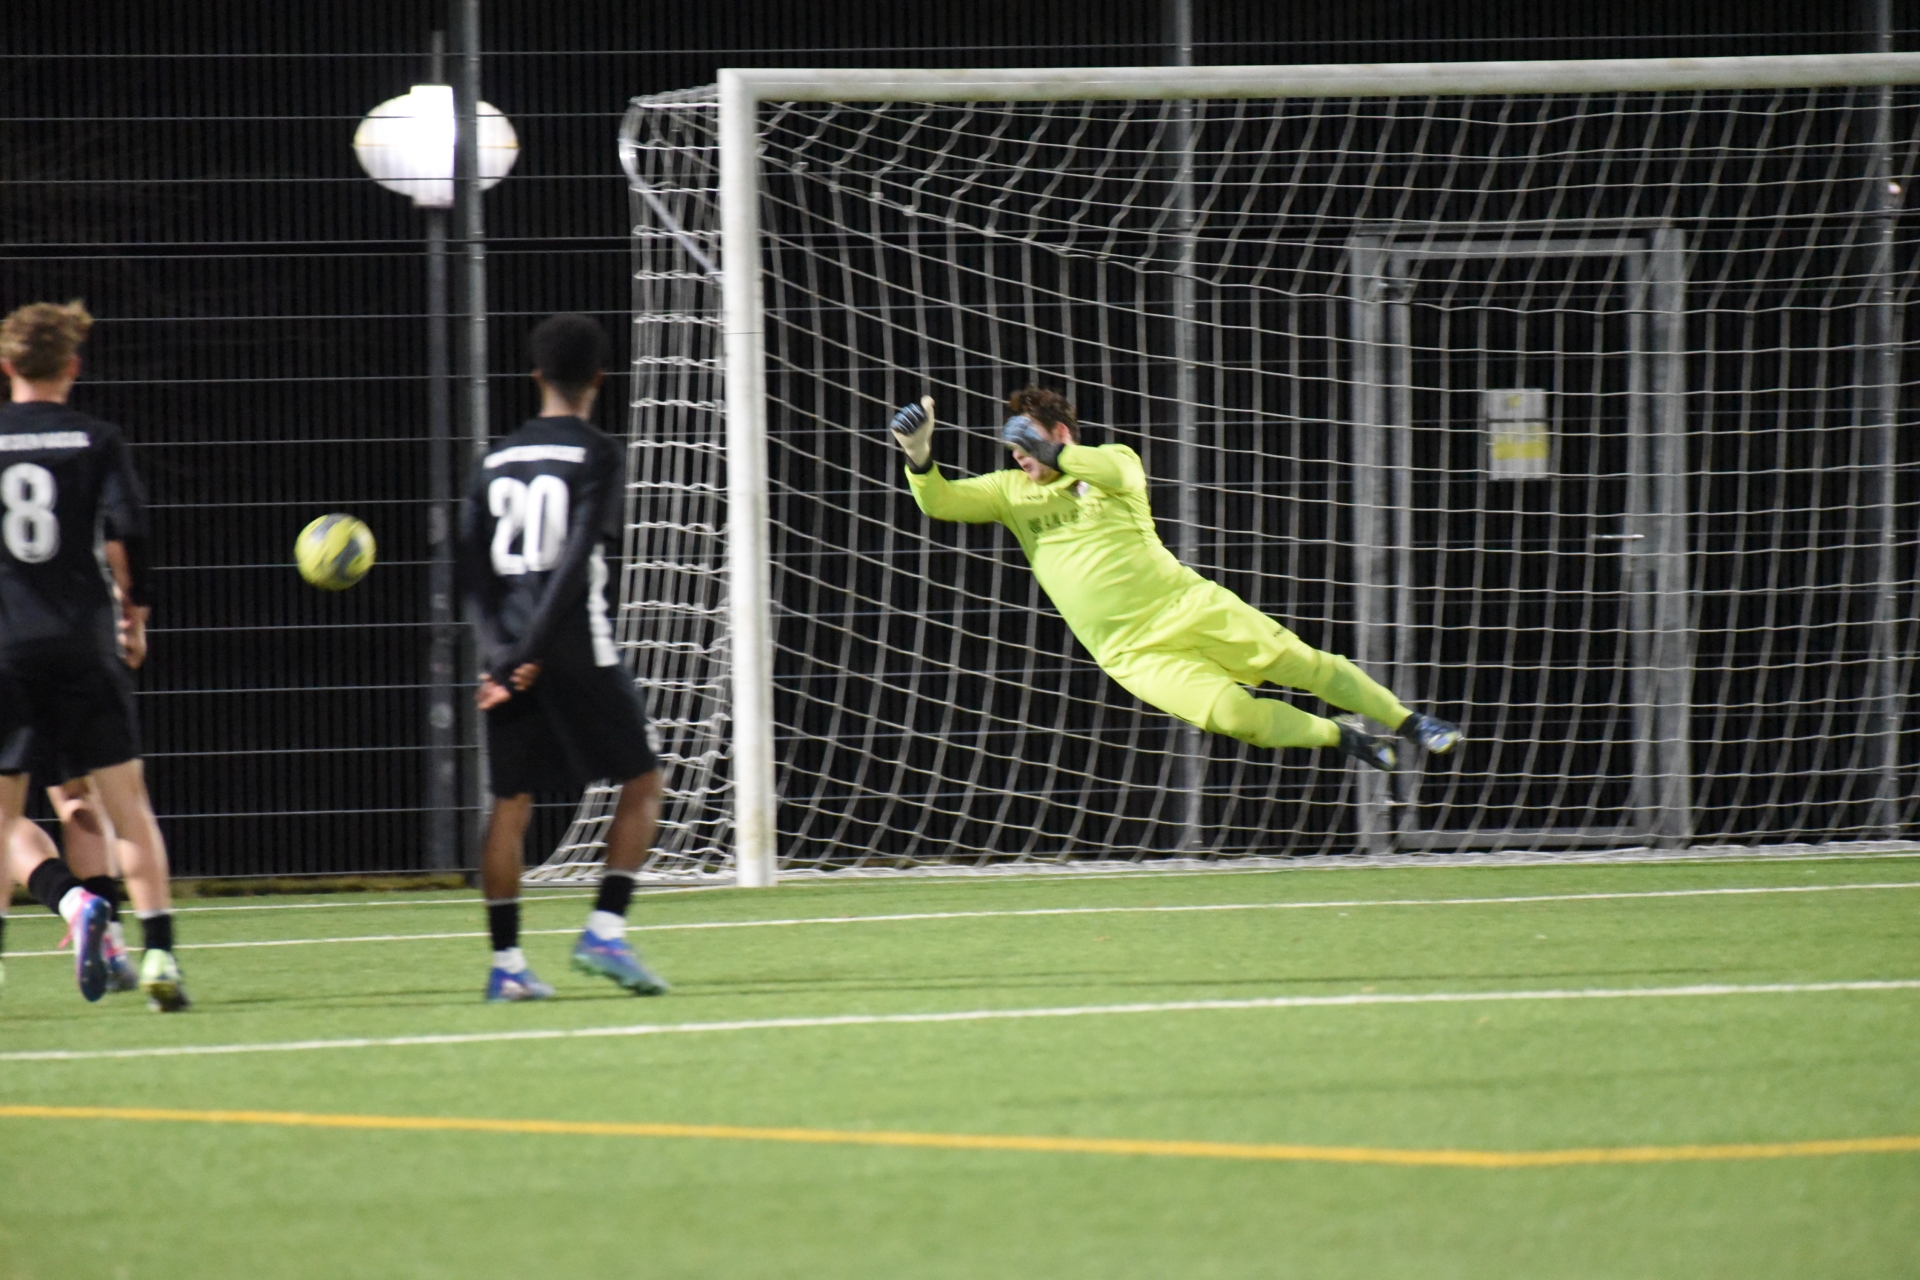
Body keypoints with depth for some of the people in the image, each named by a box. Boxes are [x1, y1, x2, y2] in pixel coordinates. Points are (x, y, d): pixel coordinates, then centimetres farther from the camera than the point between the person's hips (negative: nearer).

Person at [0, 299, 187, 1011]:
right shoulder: (97, 442, 2)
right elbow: (125, 532, -8)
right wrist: (135, 607, 7)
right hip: (83, 644, 0)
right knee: (127, 801, 5)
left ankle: (72, 900, -21)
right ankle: (159, 955, -6)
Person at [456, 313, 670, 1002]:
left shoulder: (497, 460, 12)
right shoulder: (596, 456, -4)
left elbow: (471, 568, 5)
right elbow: (578, 559, -14)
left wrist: (499, 654, -4)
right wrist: (530, 656, -15)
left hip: (508, 655, 5)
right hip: (578, 653, -5)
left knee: (510, 802, 9)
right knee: (642, 780, 7)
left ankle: (506, 963, 6)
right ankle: (604, 931, -6)